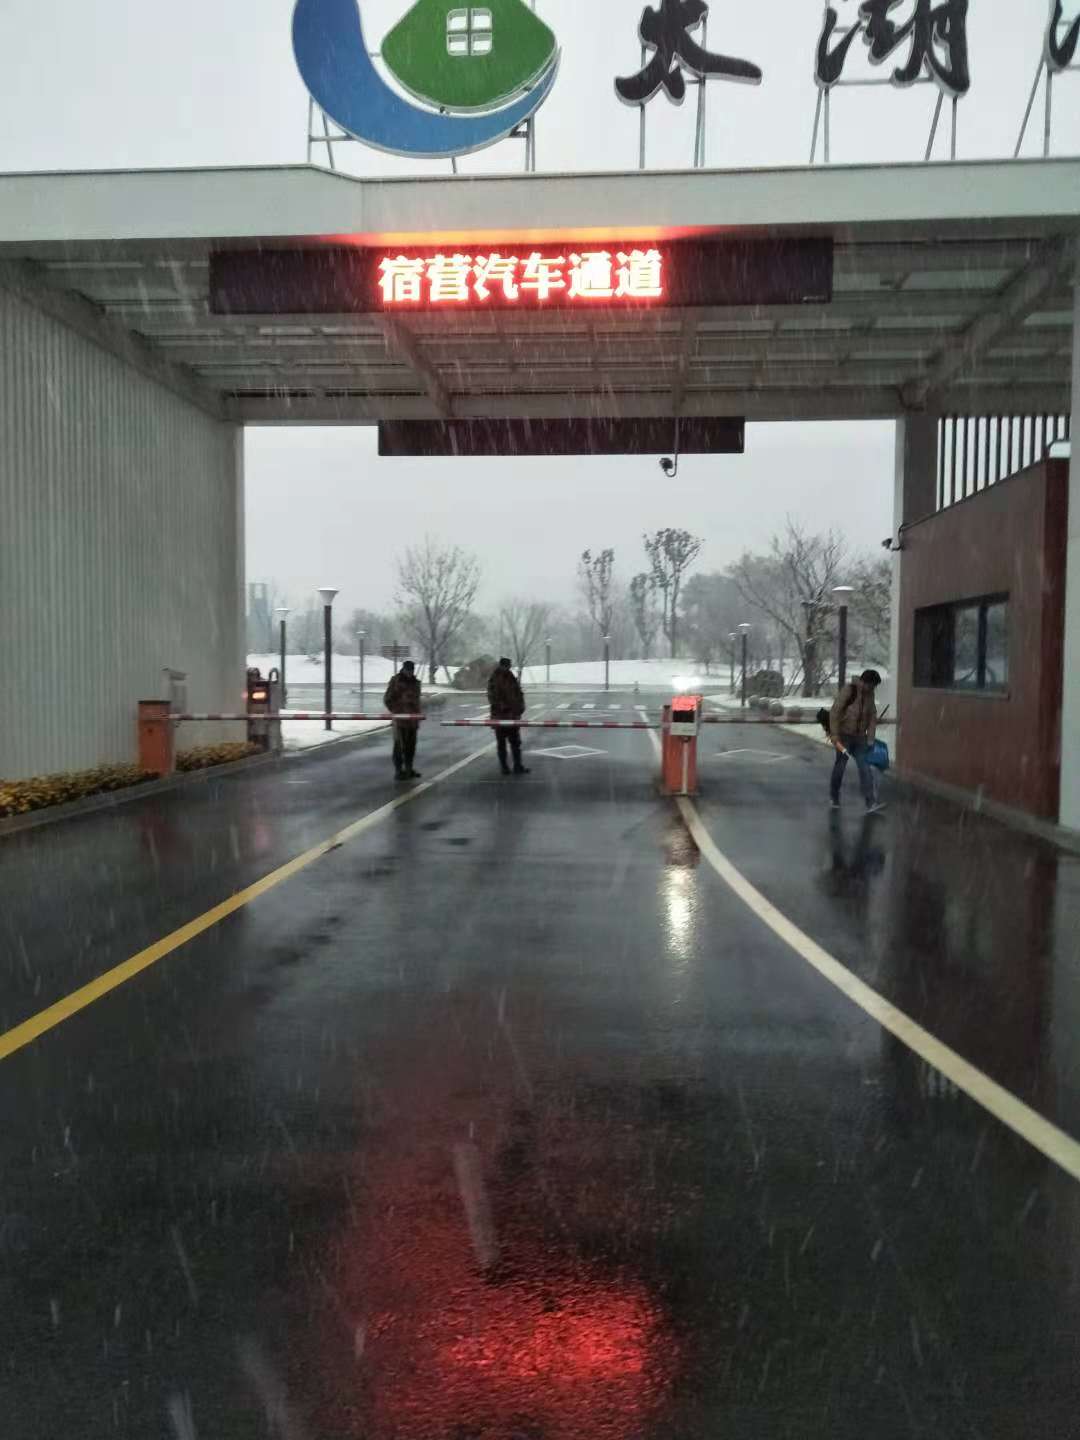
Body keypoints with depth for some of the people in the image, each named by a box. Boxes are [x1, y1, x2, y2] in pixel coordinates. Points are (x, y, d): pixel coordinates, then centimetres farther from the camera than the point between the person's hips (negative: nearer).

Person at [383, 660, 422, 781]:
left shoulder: (415, 682, 15)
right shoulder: (396, 681, -4)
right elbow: (387, 699, -4)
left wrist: (418, 715, 17)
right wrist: (396, 712, -10)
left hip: (412, 719, 6)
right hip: (400, 719, -6)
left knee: (411, 745, 9)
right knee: (400, 745, -7)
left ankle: (408, 769, 18)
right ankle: (398, 771, -4)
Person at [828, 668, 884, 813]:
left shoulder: (869, 694, 3)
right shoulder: (848, 691, -16)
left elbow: (872, 716, 9)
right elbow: (834, 712, -18)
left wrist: (870, 738, 3)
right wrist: (835, 735, -20)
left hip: (860, 737, 5)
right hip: (844, 735, -5)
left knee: (865, 768, -6)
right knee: (840, 766, 5)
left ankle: (871, 803, -12)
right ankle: (834, 797, 26)